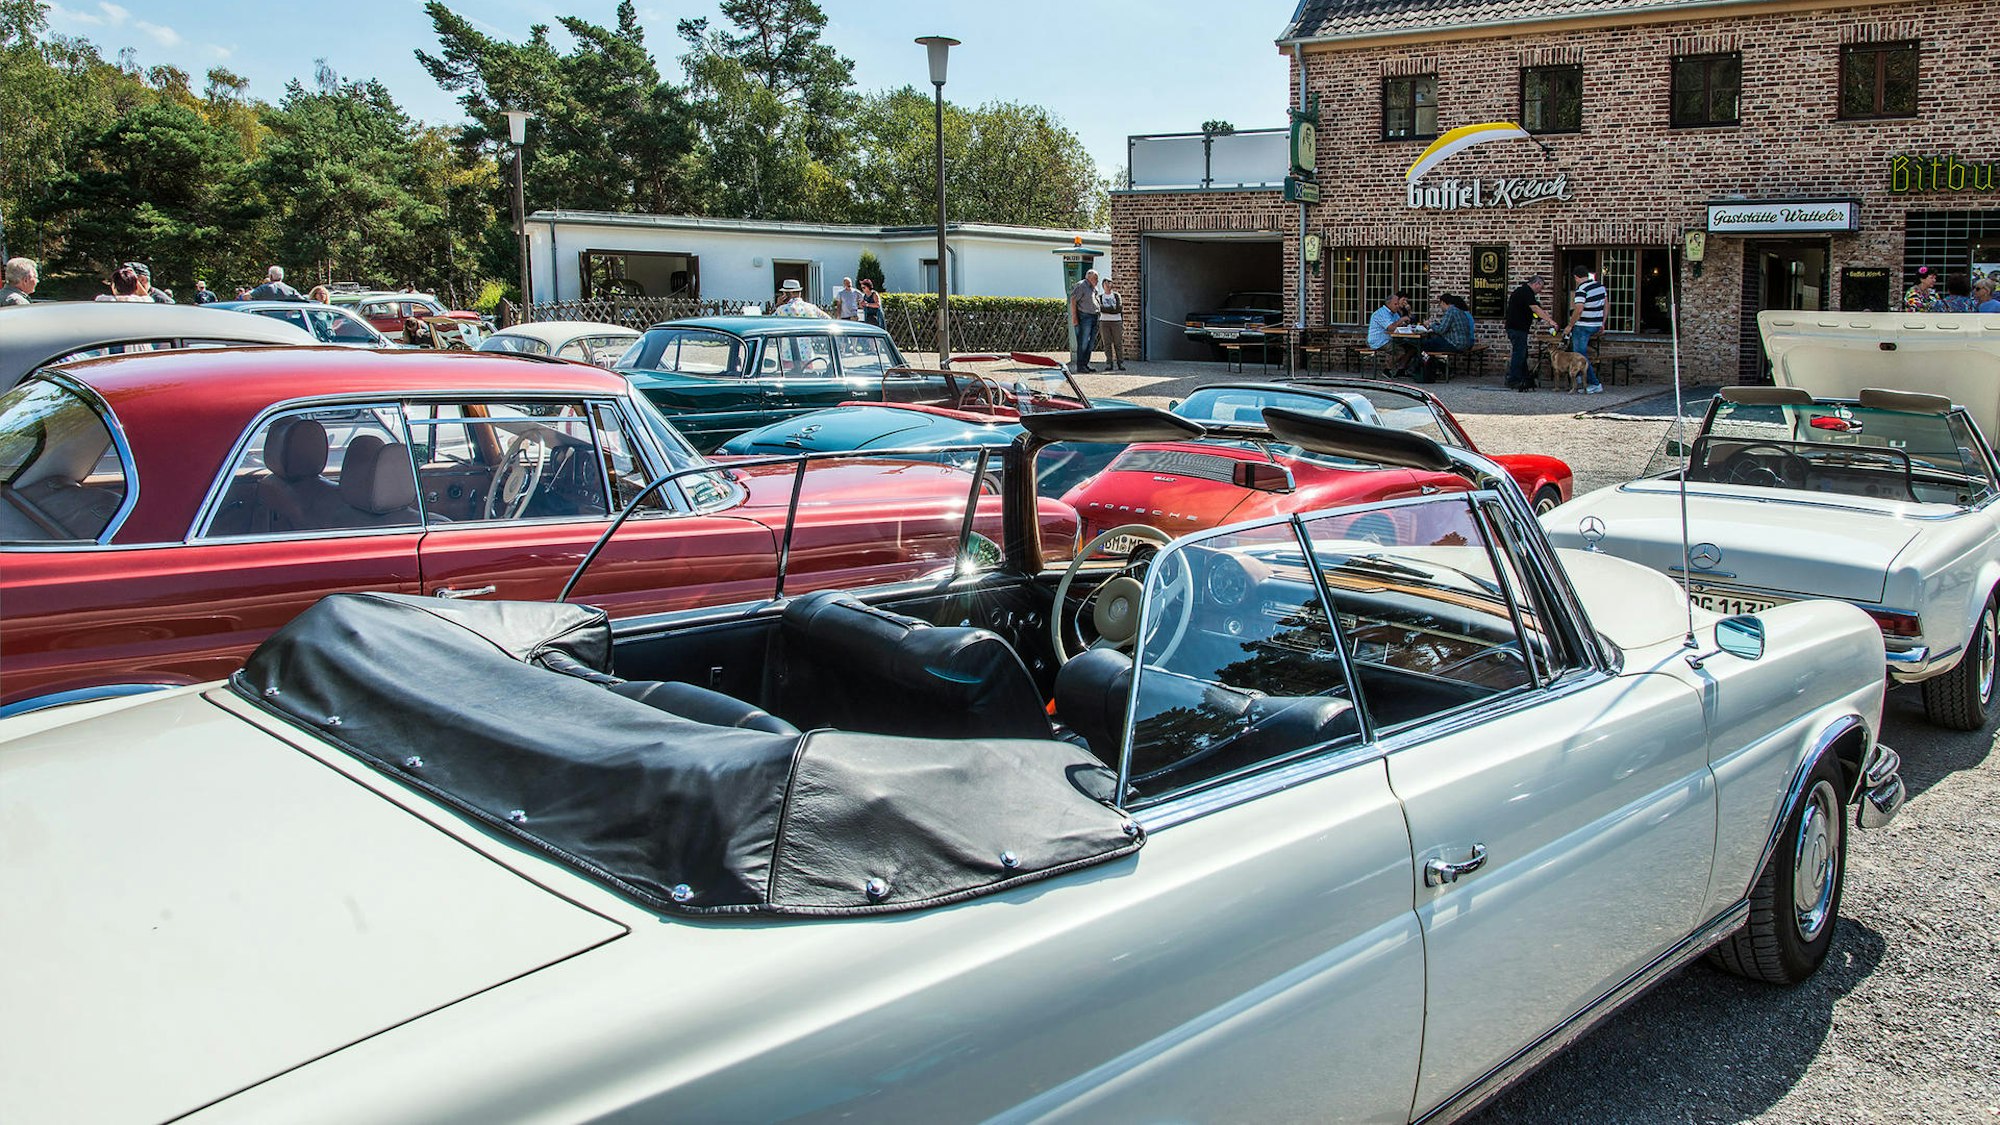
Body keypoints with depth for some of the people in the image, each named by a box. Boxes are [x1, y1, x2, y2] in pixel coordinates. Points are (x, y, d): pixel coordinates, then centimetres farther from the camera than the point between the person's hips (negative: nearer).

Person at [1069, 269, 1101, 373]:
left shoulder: (1094, 288, 20)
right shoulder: (1081, 286, -7)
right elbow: (1073, 301, -12)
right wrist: (1074, 316, -18)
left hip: (1094, 317, 9)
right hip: (1084, 316, -9)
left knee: (1091, 344, 9)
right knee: (1083, 343, -9)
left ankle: (1086, 364, 16)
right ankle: (1080, 367, -8)